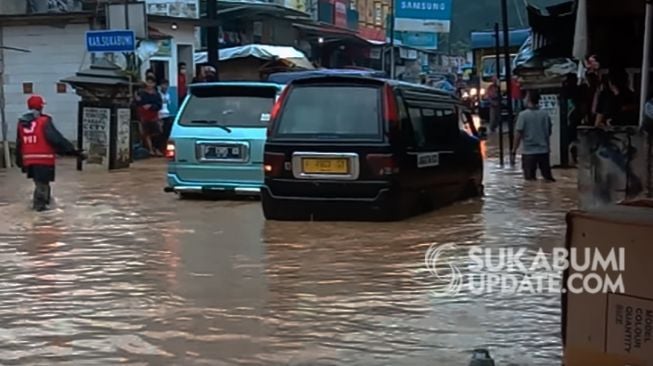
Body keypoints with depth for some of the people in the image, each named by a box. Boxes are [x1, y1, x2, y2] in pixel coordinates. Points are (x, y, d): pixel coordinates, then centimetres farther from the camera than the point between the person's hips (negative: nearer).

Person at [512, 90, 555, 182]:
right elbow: (549, 132, 13)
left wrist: (513, 152, -6)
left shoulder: (523, 115, -11)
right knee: (548, 177, 12)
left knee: (530, 180, 4)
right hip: (544, 150, 4)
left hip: (529, 151, -4)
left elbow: (519, 134, -12)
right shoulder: (545, 114, 2)